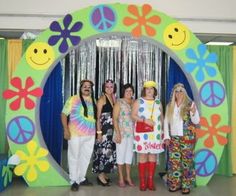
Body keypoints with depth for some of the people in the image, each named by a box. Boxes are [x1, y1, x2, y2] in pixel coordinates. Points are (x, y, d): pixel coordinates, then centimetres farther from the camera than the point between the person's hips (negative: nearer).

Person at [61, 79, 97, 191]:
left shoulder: (93, 101, 11)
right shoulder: (73, 99, -3)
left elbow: (96, 117, 17)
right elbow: (64, 114, -6)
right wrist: (66, 129, -15)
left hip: (90, 135, 5)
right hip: (75, 134, -5)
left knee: (86, 157, 14)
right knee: (74, 157, 3)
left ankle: (81, 178, 29)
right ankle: (74, 181, 15)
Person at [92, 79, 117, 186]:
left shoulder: (113, 98, 13)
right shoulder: (102, 99, -8)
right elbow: (98, 117, -13)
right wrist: (99, 132, -17)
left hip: (111, 129, 8)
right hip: (104, 128, -8)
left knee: (109, 150, 11)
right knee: (103, 150, -5)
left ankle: (104, 174, 22)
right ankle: (100, 175, 6)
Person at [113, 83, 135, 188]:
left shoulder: (134, 103, 10)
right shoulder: (119, 102, -3)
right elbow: (115, 119, -8)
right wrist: (118, 133, -15)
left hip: (132, 133, 5)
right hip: (122, 132, -4)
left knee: (129, 154, 10)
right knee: (121, 154, 1)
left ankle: (128, 177, 21)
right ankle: (121, 179, 11)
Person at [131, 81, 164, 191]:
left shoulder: (158, 103, 14)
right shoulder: (138, 101, 4)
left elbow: (161, 117, 17)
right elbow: (133, 115, -3)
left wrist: (161, 131, 10)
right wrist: (145, 120, -15)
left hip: (155, 134, 3)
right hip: (142, 133, -3)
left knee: (153, 156, 4)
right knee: (143, 156, -4)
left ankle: (150, 181, 13)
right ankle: (142, 182, 6)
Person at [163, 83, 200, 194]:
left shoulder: (190, 104, -1)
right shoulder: (170, 106, 8)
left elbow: (196, 121, -3)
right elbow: (166, 122, 9)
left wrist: (193, 112, -23)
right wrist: (166, 136, 2)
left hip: (187, 137, -3)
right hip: (173, 137, 3)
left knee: (186, 161, 0)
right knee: (174, 161, 4)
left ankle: (186, 185, 10)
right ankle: (175, 184, 15)